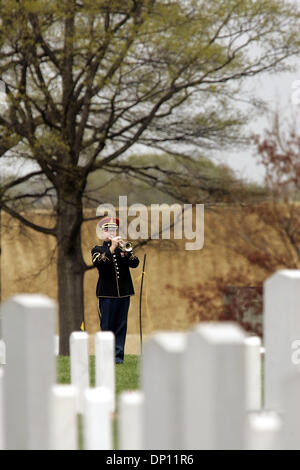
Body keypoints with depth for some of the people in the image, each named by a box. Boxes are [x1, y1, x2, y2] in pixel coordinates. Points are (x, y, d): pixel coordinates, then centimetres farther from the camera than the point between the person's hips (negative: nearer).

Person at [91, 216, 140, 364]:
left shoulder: (123, 249, 13)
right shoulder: (97, 250, 6)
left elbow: (135, 263, -2)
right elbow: (98, 262, -16)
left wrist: (124, 249, -17)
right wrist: (112, 248, -20)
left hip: (123, 292, 3)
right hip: (106, 293, -3)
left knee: (121, 325, 2)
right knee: (107, 325, -2)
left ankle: (118, 355, 5)